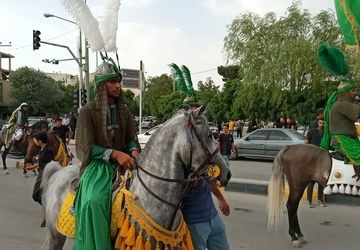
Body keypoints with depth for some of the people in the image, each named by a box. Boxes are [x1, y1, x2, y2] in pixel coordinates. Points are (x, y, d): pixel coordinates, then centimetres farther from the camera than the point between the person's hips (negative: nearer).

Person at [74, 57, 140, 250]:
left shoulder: (124, 110, 10)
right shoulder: (88, 111, -5)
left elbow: (132, 138, 10)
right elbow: (87, 147, -11)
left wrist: (134, 152, -15)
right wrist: (115, 154, -25)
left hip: (123, 164, 5)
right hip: (97, 165, -5)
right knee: (94, 201, -33)